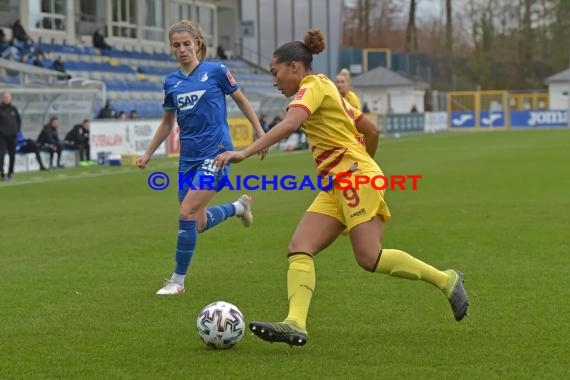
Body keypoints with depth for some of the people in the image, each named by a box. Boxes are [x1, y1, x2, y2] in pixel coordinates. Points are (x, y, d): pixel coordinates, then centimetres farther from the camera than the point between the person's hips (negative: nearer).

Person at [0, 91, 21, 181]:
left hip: (12, 136, 4)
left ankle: (10, 173, 19)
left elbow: (19, 120, 19)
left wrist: (17, 129, 9)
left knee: (12, 156, 8)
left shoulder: (13, 109, 7)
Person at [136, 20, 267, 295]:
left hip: (215, 154, -6)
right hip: (188, 158, 6)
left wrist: (261, 133, 3)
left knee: (187, 214, -17)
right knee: (198, 223, 8)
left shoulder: (216, 71, -6)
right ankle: (239, 206, 39)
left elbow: (241, 101, 6)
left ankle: (178, 281, -3)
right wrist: (148, 153, 16)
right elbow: (168, 121, 20)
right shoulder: (171, 82, 8)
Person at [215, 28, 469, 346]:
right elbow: (372, 130, 26)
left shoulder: (314, 86, -5)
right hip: (335, 188, 10)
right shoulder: (327, 91, 23)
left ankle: (446, 280, 2)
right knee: (299, 249, -8)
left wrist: (245, 153, -31)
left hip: (355, 177, -10)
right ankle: (295, 324, -23)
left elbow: (289, 125, -24)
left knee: (370, 258, -15)